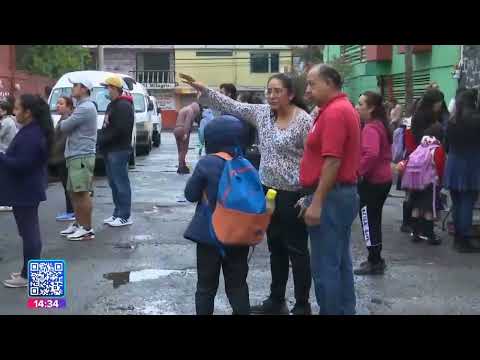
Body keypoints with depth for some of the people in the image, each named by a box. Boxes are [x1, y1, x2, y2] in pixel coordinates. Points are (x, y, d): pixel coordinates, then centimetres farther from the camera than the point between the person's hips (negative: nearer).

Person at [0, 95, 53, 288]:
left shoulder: (30, 135, -22)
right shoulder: (34, 131, 10)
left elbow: (21, 164, -26)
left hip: (25, 191, -11)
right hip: (29, 189, 11)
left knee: (28, 232, -3)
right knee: (31, 231, 16)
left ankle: (28, 275, 6)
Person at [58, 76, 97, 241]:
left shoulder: (85, 108, -15)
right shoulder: (82, 106, 20)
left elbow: (64, 127, -13)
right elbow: (71, 127, 21)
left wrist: (63, 122, 8)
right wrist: (66, 122, 1)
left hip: (82, 156, -10)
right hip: (76, 155, 10)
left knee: (82, 193, -8)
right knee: (74, 192, 15)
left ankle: (87, 229, -3)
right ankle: (78, 224, 24)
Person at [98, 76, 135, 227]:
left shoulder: (124, 106, -13)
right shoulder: (112, 105, 20)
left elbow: (120, 130, -22)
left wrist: (102, 140, -16)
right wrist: (100, 139, 7)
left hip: (119, 151, -10)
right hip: (110, 150, 10)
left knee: (121, 183, -6)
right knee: (114, 183, 13)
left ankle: (125, 216, -2)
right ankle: (118, 213, 21)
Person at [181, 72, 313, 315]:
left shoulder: (304, 121, -13)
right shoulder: (262, 113, 6)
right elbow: (231, 105, 8)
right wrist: (203, 90, -1)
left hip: (294, 195, -7)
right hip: (269, 191, 7)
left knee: (297, 250, 2)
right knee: (275, 248, 16)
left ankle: (302, 306, 14)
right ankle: (276, 300, 29)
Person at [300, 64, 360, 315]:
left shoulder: (334, 112, -16)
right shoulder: (342, 108, 16)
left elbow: (332, 161, -23)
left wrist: (316, 202, -22)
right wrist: (313, 196, 21)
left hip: (331, 196, -11)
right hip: (343, 193, 11)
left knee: (325, 266, -3)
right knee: (340, 262, 16)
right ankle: (345, 311, 25)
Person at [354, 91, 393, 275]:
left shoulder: (370, 128, -19)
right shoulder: (380, 125, 12)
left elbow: (371, 154, -35)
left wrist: (358, 171, -24)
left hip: (372, 181, -10)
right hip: (383, 178, 10)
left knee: (368, 221, 0)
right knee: (374, 220, 18)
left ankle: (374, 262, 8)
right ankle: (376, 259, 27)